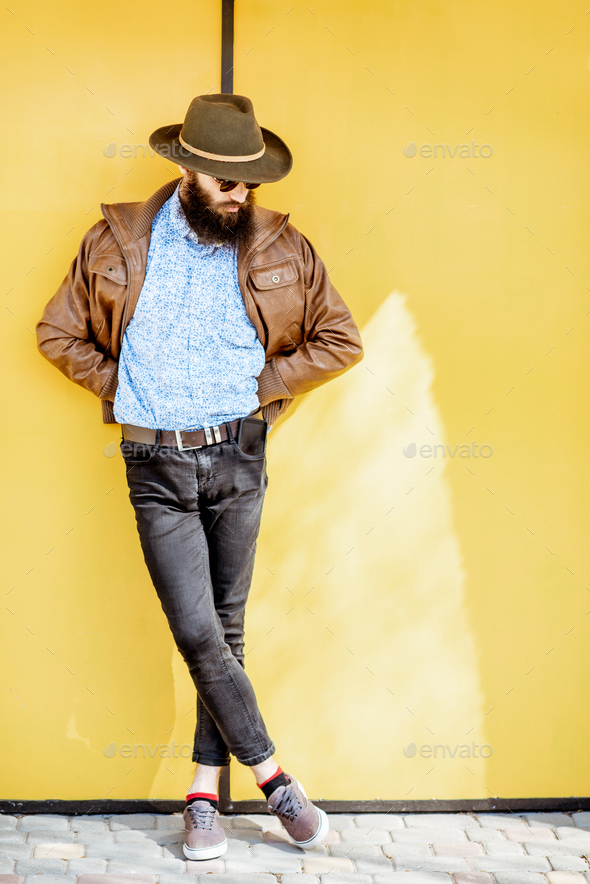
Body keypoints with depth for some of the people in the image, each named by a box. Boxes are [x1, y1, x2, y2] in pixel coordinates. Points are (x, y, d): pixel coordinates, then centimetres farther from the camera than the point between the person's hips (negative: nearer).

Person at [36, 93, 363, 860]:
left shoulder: (282, 249, 0)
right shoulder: (118, 242, 0)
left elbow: (340, 341, 6)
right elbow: (58, 333, 10)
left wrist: (261, 385, -3)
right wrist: (121, 387, 0)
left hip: (237, 458, 1)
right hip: (157, 465, -1)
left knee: (226, 629, 7)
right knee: (197, 633, -7)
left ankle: (204, 791, 21)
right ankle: (271, 775, 10)